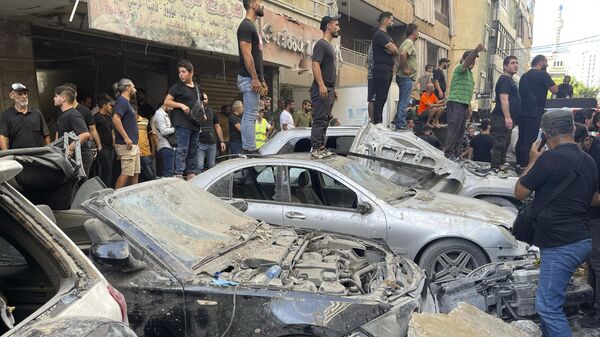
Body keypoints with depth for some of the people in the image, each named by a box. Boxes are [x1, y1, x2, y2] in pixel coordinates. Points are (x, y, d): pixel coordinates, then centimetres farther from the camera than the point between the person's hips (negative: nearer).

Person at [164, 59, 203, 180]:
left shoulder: (198, 87, 16)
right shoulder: (177, 87, -1)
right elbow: (167, 102, -3)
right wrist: (181, 105, -16)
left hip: (195, 124, 7)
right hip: (183, 123, -6)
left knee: (193, 150, 9)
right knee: (182, 149, -12)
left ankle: (190, 173, 17)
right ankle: (179, 174, -11)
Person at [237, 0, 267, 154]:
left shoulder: (251, 27, 22)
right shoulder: (246, 26, -9)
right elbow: (247, 54, -18)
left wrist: (262, 80, 20)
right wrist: (255, 79, -22)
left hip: (253, 79, 10)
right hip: (249, 78, -10)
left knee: (249, 115, 9)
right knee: (250, 115, -10)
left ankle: (247, 148, 13)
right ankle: (250, 149, -9)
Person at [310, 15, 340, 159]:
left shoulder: (330, 45, 21)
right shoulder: (321, 44, -8)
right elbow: (315, 65, -18)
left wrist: (333, 88, 22)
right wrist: (321, 85, -26)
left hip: (329, 90, 10)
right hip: (321, 89, -10)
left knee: (325, 120, 10)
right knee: (319, 120, -9)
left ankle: (321, 147, 16)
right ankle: (315, 149, -6)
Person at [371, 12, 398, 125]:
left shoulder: (387, 35, 22)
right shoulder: (379, 35, -9)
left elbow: (396, 51, 13)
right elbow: (394, 50, -16)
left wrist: (391, 49, -6)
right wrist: (392, 49, 4)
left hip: (388, 70, 9)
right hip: (381, 70, -9)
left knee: (383, 98, 8)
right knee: (380, 98, -11)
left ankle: (379, 123, 11)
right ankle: (377, 123, -10)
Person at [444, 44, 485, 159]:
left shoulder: (469, 73, 23)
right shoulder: (460, 68, -3)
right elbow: (467, 62, -26)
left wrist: (469, 105, 22)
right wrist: (476, 51, -43)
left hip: (464, 104, 9)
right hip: (455, 103, -9)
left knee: (461, 130, 10)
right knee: (454, 128, -9)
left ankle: (456, 151, 16)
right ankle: (449, 152, -6)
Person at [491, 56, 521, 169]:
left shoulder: (511, 81, 22)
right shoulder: (504, 80, -10)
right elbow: (503, 99, -19)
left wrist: (511, 118, 23)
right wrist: (507, 117, -25)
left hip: (508, 118, 11)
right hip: (502, 118, -11)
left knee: (505, 143, 15)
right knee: (500, 144, -11)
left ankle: (501, 166, 22)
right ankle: (494, 167, -10)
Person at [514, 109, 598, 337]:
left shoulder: (550, 158, -17)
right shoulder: (588, 161, 9)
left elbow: (520, 192, -7)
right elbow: (593, 199, 24)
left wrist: (533, 161, 5)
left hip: (560, 245, -9)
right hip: (581, 240, 10)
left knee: (548, 307, -6)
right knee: (551, 300, 21)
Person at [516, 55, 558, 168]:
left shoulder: (524, 76, 16)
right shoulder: (543, 75, -7)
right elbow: (555, 90, -7)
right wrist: (548, 79, 7)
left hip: (522, 112, 8)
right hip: (534, 113, -8)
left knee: (521, 139, 11)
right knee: (529, 141, -6)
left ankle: (518, 163, 16)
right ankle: (524, 166, -6)